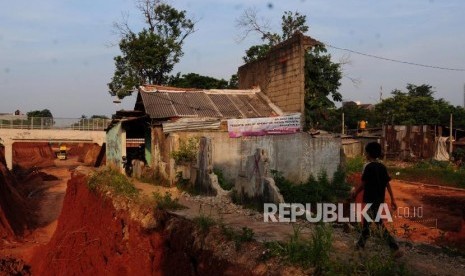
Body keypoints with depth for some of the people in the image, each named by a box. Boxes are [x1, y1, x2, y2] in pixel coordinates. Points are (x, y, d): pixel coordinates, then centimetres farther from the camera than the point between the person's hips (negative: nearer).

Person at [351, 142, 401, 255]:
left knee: (380, 224, -2)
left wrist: (355, 193, 2)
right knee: (366, 220, 20)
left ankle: (395, 249, -3)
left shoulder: (368, 166, -16)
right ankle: (361, 244, 31)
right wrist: (392, 200, 6)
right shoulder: (382, 166, 5)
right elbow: (387, 184, 4)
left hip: (371, 200, -8)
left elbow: (363, 184, -15)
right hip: (380, 199, 8)